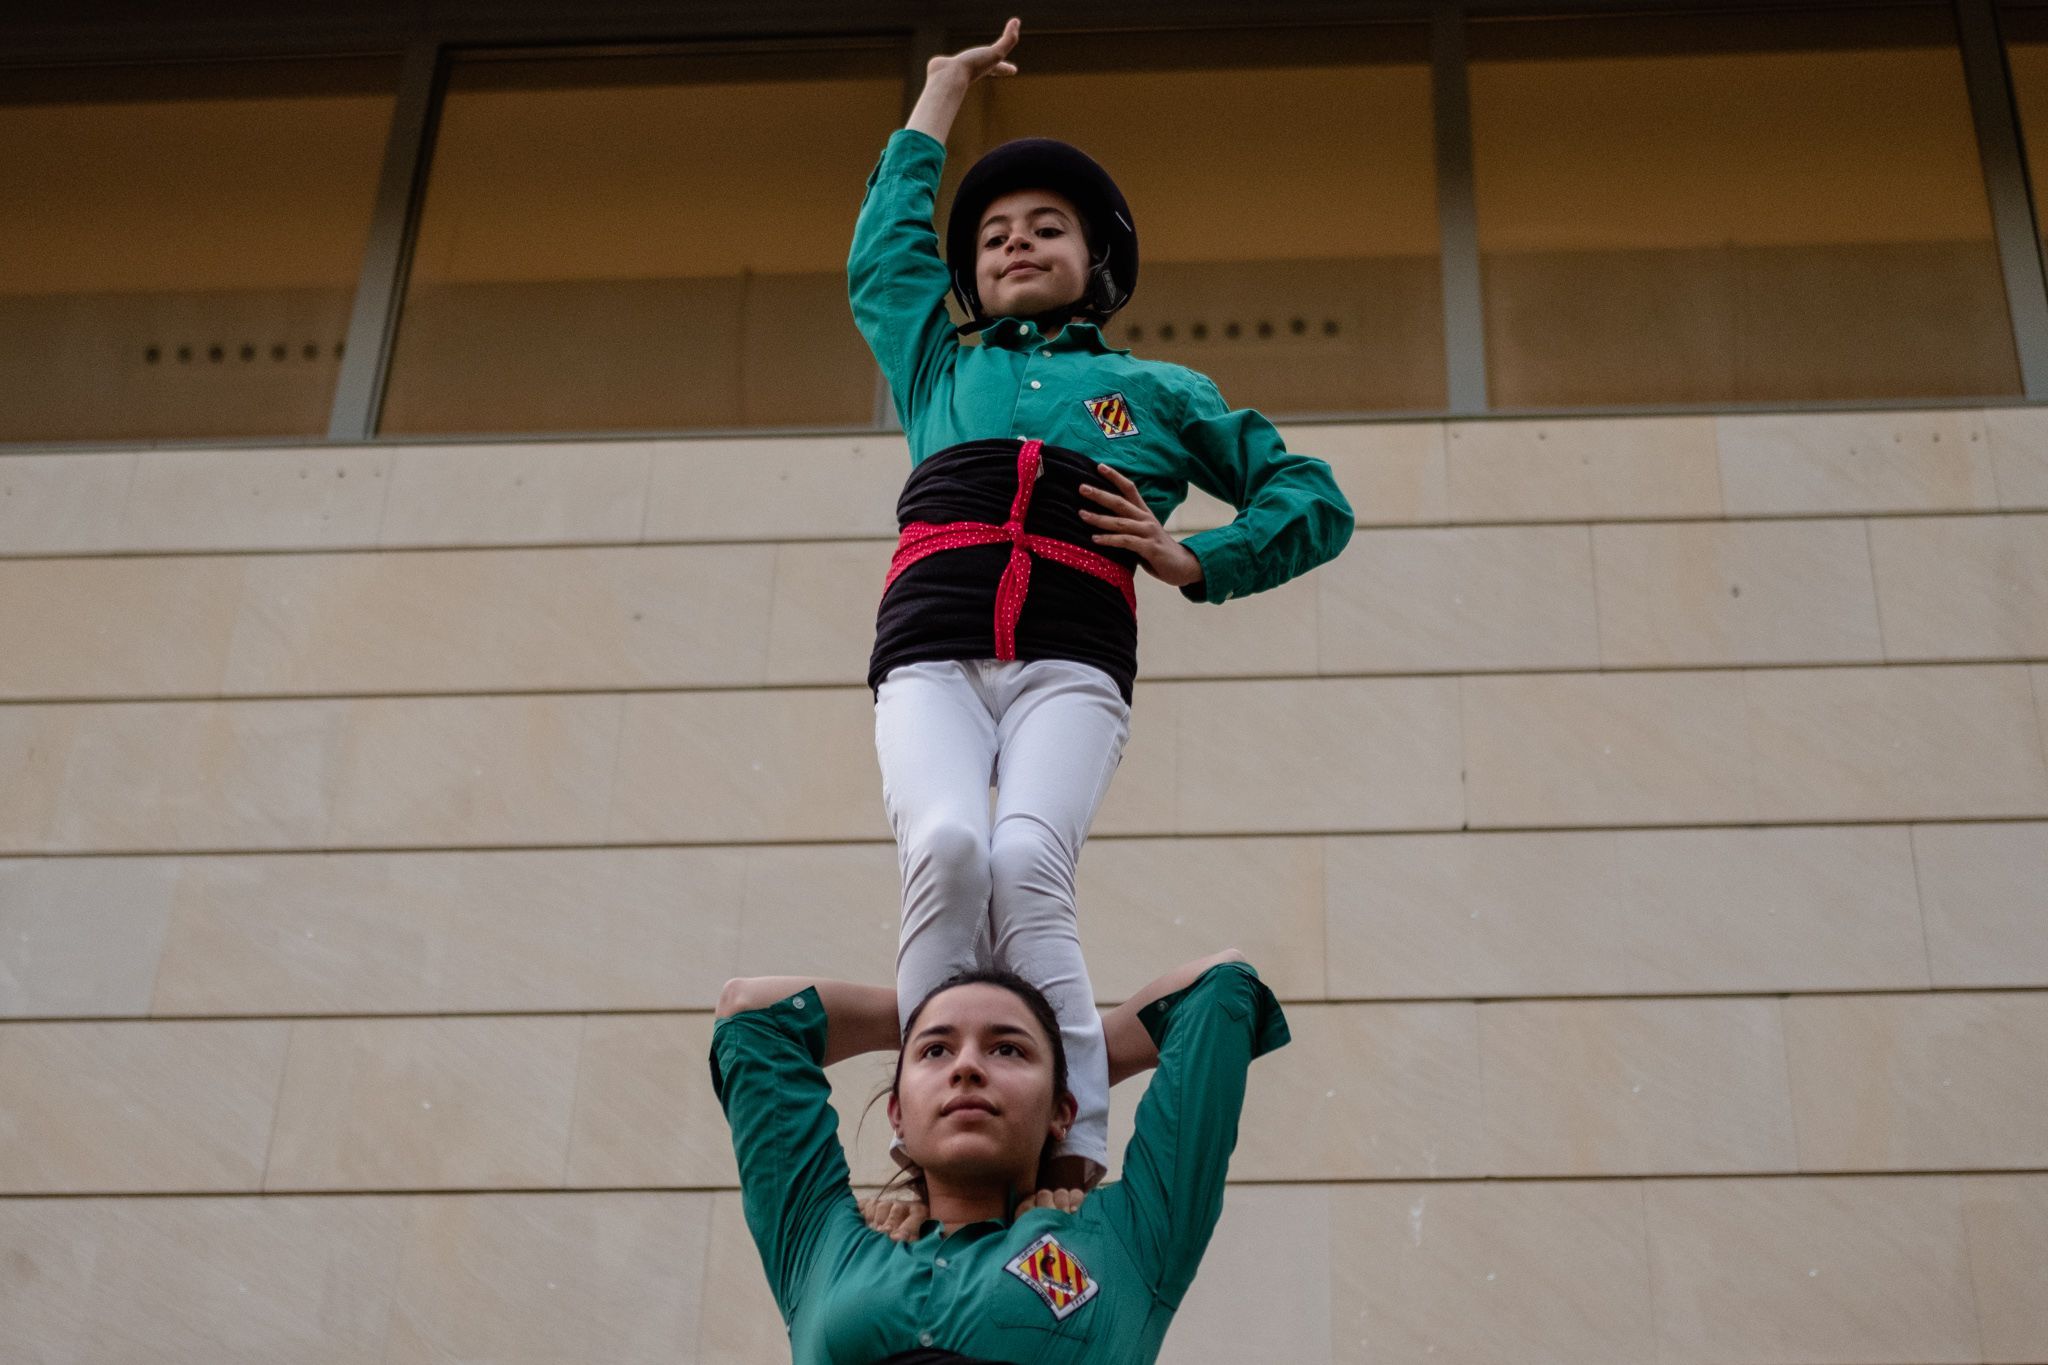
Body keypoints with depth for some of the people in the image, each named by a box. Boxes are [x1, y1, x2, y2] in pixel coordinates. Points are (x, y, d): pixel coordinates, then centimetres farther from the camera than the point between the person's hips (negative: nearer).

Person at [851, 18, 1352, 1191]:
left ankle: (1076, 1163, -30)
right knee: (947, 849, -29)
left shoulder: (1162, 393, 29)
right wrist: (942, 95, 52)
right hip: (931, 654, 2)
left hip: (1072, 665, -1)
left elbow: (1316, 501, 29)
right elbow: (886, 243, 42)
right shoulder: (940, 369, 33)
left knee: (1030, 865, -28)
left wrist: (1194, 561, 13)